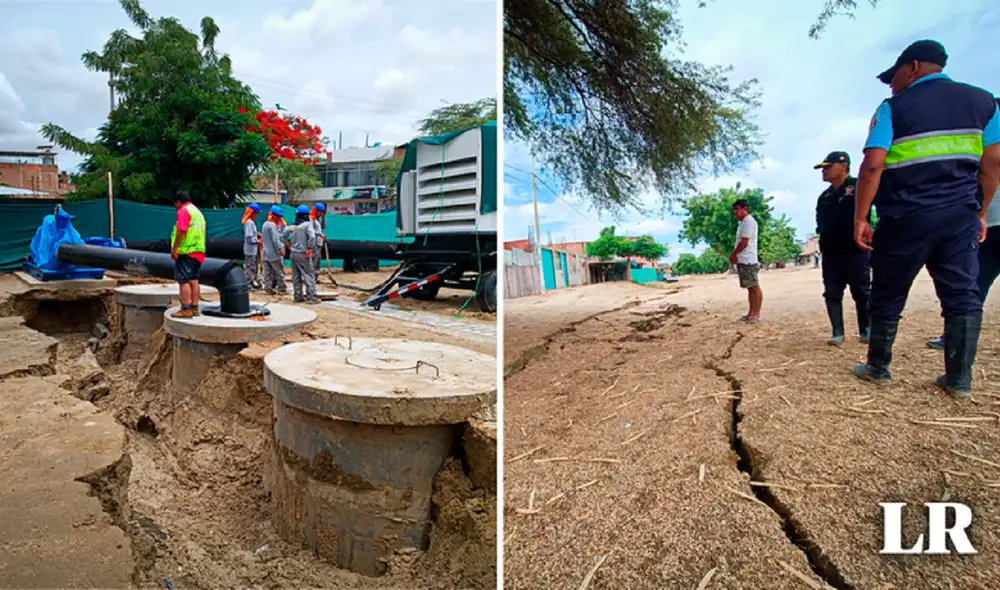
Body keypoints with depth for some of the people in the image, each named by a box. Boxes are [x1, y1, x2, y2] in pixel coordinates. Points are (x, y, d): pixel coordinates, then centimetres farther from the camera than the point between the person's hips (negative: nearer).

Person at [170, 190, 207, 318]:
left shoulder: (183, 211, -8)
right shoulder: (197, 211, 20)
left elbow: (181, 231, -19)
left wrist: (174, 248, -17)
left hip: (186, 252, -9)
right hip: (198, 251, 9)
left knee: (184, 280, -6)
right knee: (194, 280, 12)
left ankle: (186, 309, -6)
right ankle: (194, 308, 15)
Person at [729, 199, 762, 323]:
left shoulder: (748, 221, -12)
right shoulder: (744, 222, 20)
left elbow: (744, 242, -18)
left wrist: (733, 254, -8)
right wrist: (734, 255, 8)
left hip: (747, 261, -10)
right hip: (743, 261, 10)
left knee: (755, 287, -6)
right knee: (750, 288, 11)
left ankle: (756, 314, -3)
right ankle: (752, 313, 16)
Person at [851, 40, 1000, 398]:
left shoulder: (894, 107, -1)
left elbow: (872, 166, -11)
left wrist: (860, 218, -8)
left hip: (906, 217, -3)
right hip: (960, 215, 4)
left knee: (887, 296, 8)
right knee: (962, 295, 6)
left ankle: (878, 368, 17)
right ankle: (959, 379, 6)